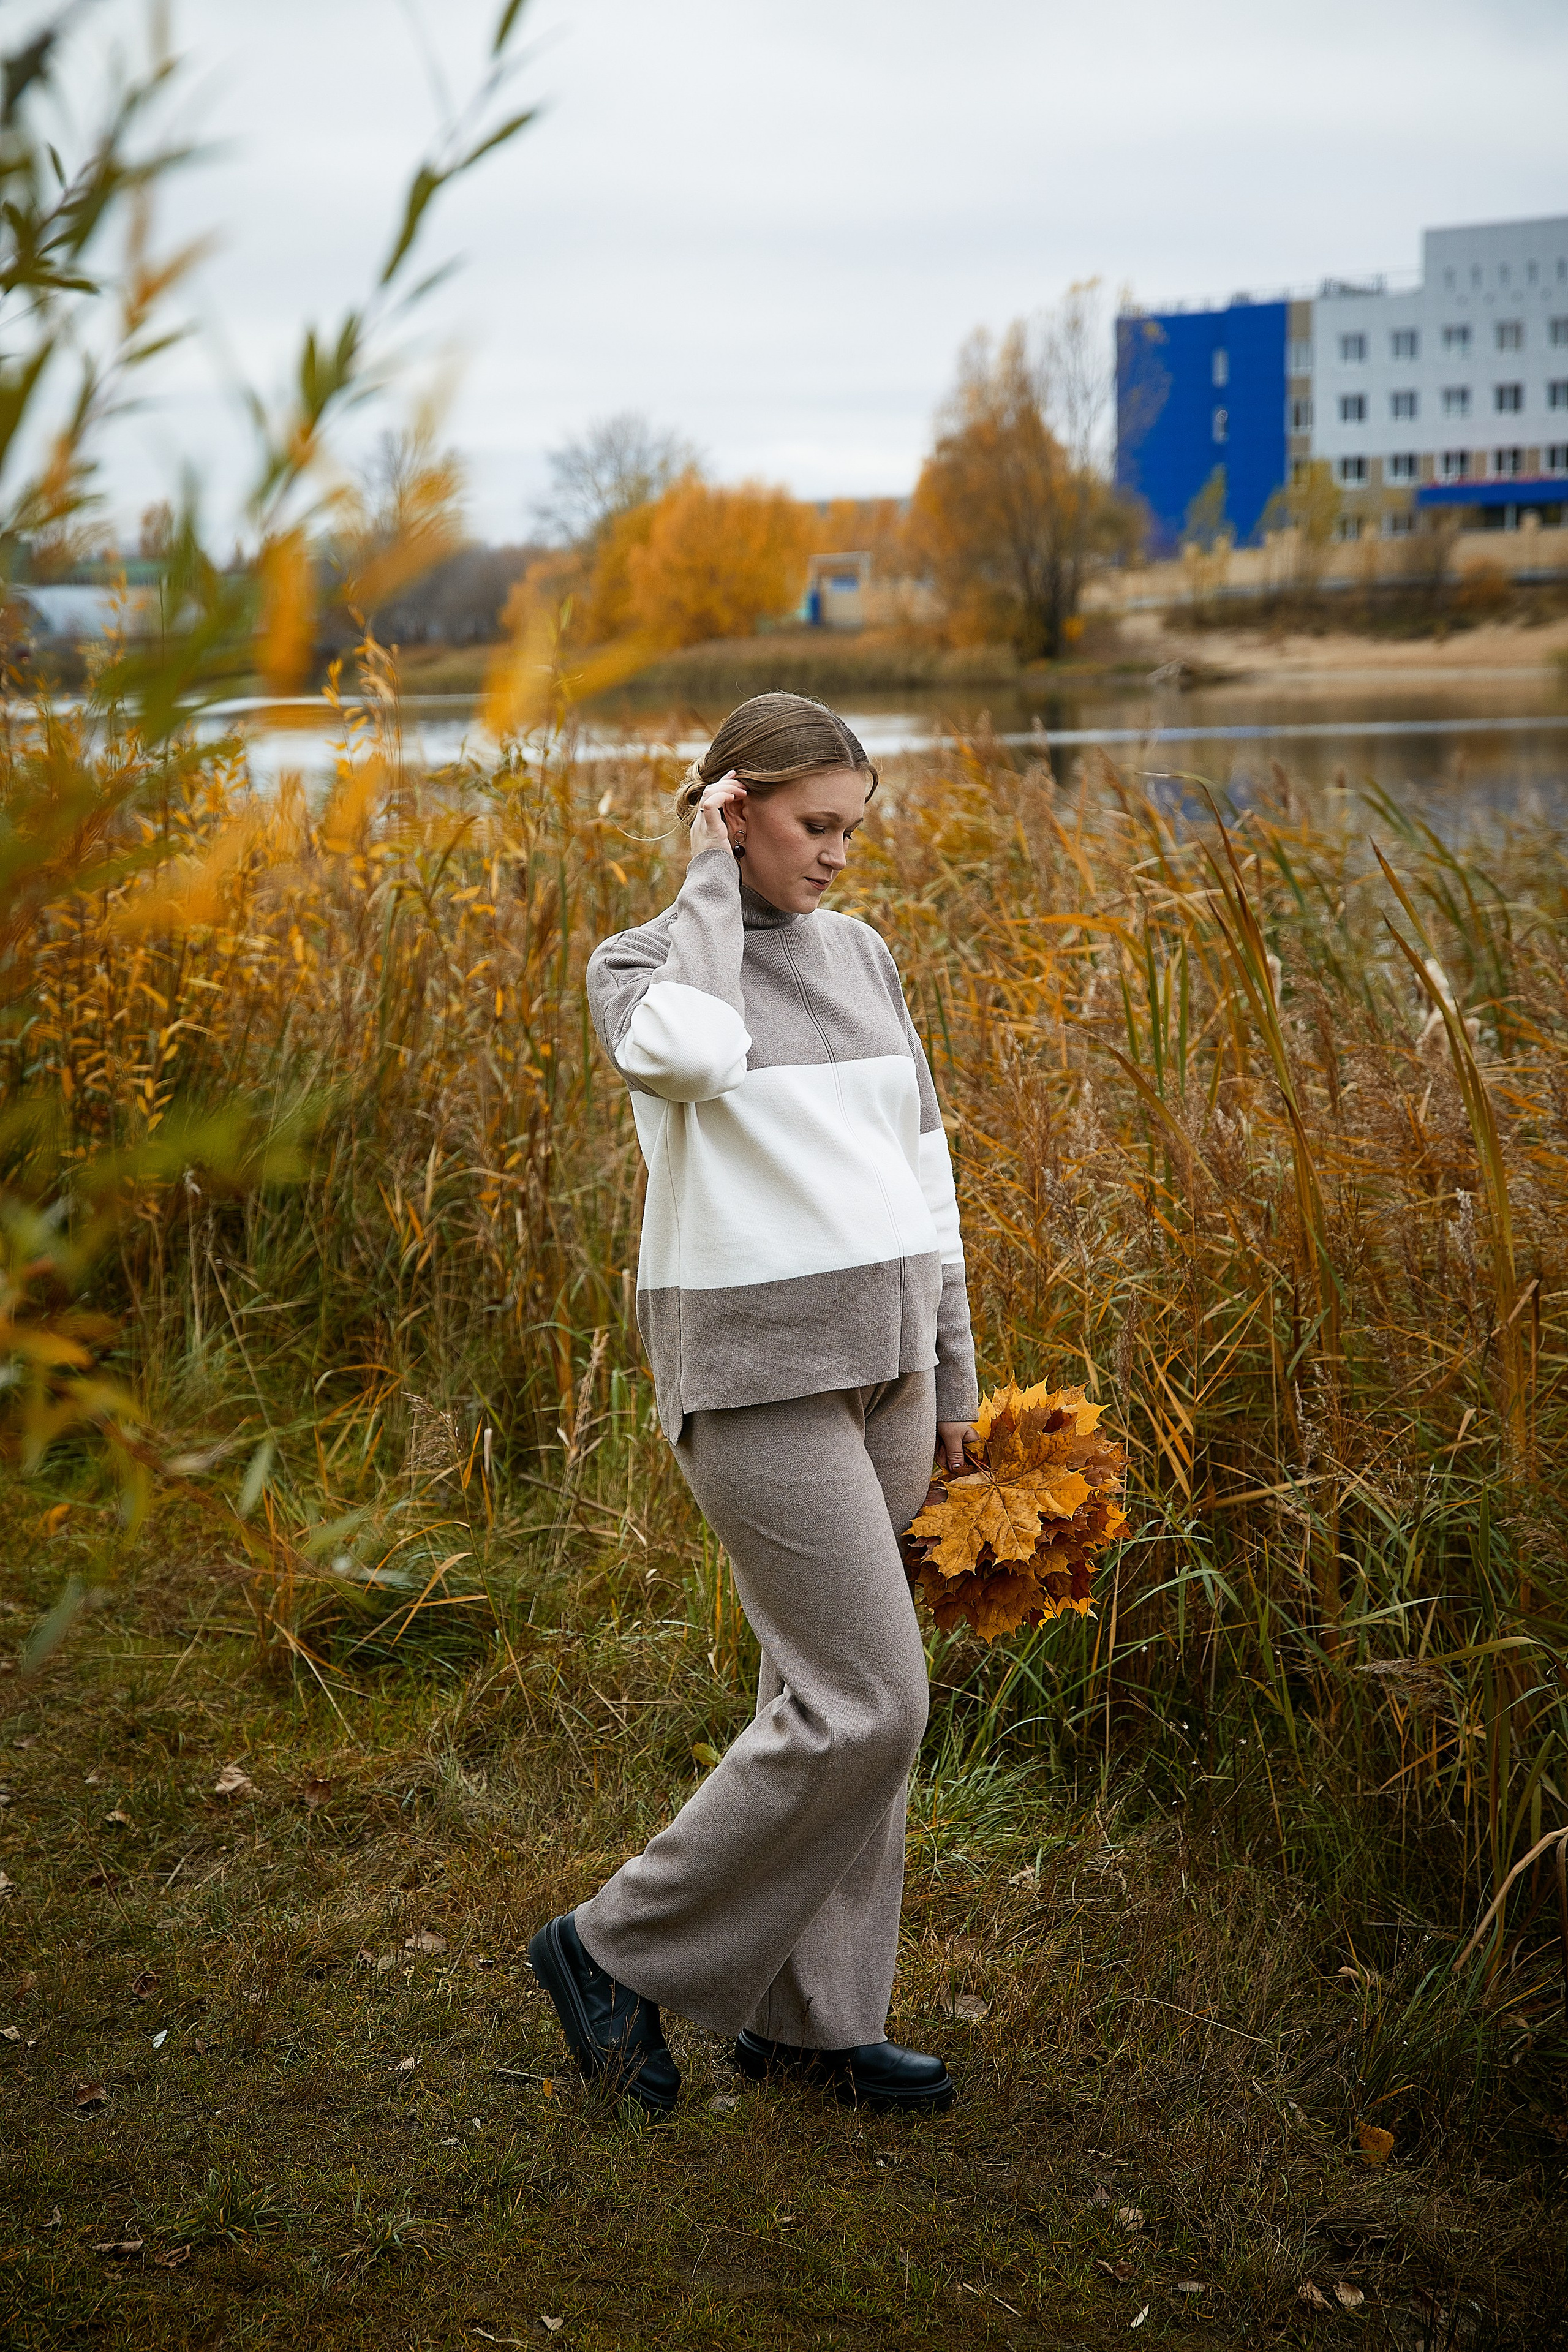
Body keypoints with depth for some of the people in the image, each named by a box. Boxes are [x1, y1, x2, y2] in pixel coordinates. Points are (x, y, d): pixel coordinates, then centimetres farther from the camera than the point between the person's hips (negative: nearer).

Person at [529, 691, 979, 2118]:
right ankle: (621, 1949, 7)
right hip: (755, 1371, -7)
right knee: (866, 1705, -10)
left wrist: (953, 1370, 16)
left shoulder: (863, 955, 12)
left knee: (840, 1689, 11)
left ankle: (811, 2015, 24)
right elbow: (693, 1051, -32)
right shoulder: (643, 963, -6)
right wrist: (714, 880, -16)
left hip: (881, 1358, 7)